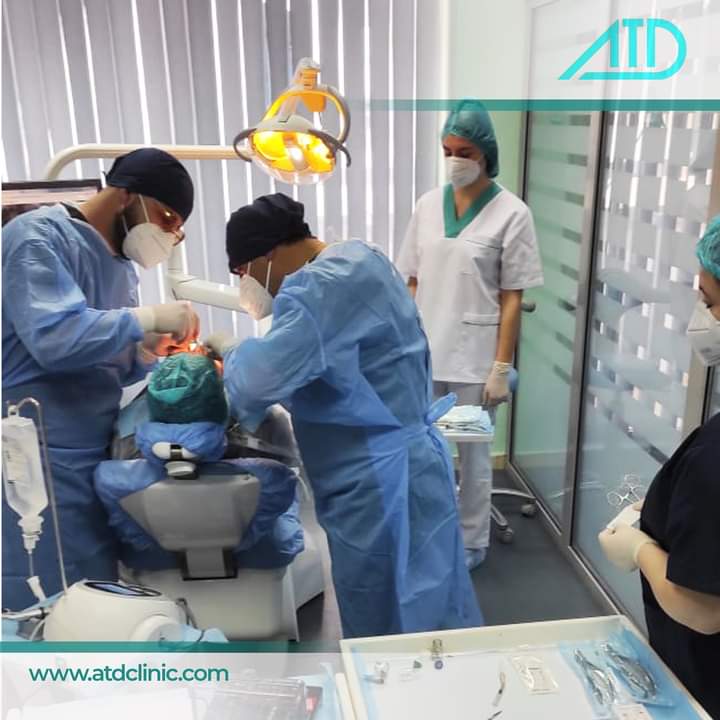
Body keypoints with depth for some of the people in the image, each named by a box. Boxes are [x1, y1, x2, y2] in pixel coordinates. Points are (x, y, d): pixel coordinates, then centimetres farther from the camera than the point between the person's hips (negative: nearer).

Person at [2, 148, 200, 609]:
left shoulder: (121, 263, 16)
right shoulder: (39, 236, -10)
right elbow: (54, 338, -26)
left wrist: (150, 354, 2)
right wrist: (148, 319, -18)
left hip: (98, 455, 8)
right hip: (42, 460, -8)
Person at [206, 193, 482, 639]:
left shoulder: (324, 286, -22)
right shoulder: (355, 260, 11)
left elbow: (261, 378, -30)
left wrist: (231, 350, -8)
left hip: (380, 487, -10)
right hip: (391, 472, 10)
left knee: (387, 636, 7)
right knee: (427, 623, 21)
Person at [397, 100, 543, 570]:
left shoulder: (511, 213, -6)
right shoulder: (428, 205, 5)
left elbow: (512, 299, -7)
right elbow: (412, 284, 9)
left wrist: (502, 367, -10)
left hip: (475, 355, -3)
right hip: (425, 351, 4)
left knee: (473, 451, 9)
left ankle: (472, 542, 28)